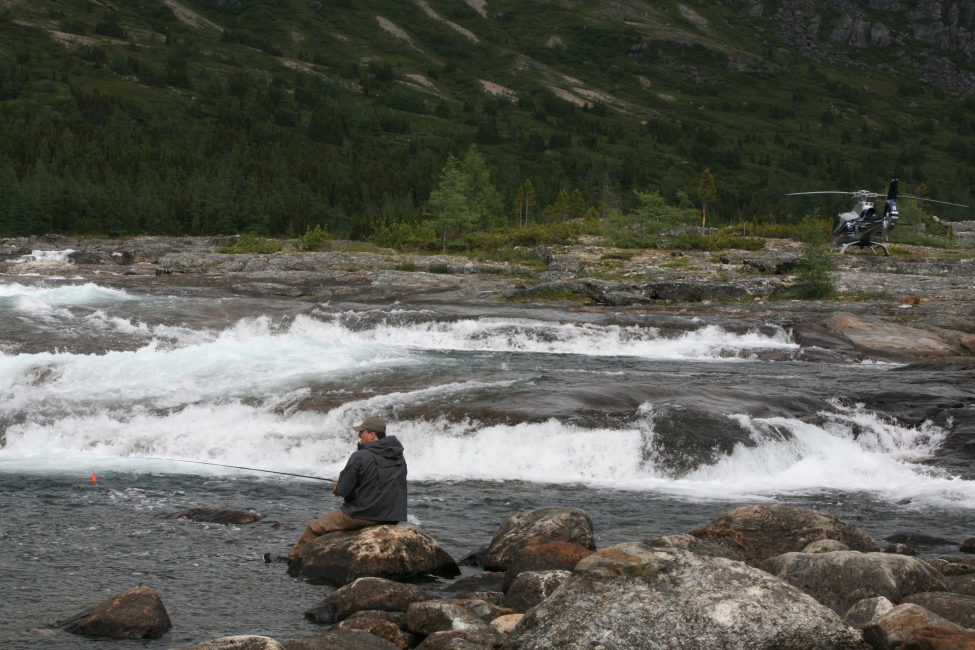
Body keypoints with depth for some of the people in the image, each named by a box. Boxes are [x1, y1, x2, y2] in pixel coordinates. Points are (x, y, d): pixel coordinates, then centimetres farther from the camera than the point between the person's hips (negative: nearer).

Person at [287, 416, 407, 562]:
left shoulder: (360, 457, -15)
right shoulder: (399, 457, 5)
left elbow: (343, 490, -13)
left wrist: (339, 488, 12)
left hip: (362, 516, -7)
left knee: (314, 528, 11)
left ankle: (292, 558, 28)